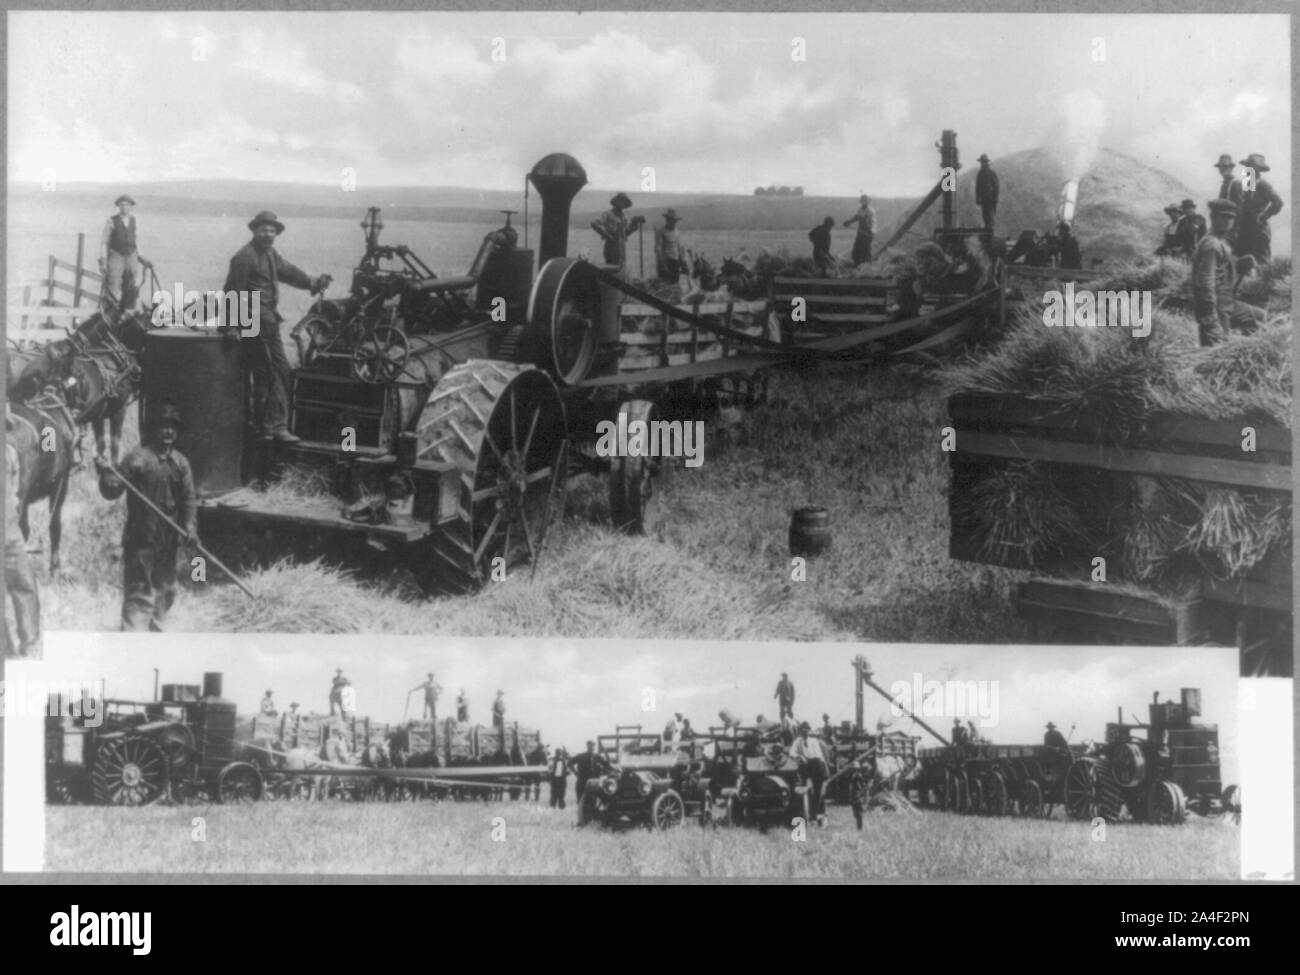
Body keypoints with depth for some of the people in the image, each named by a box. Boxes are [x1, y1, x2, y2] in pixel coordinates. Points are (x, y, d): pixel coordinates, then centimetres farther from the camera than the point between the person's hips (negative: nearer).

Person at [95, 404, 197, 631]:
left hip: (169, 539, 5)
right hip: (140, 538, -5)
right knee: (139, 592, -7)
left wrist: (190, 527, -8)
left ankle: (154, 628, 35)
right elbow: (113, 491, -6)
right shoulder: (137, 458, -6)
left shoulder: (180, 462, 8)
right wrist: (105, 475, -26)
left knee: (165, 590, 17)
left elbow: (188, 499, 6)